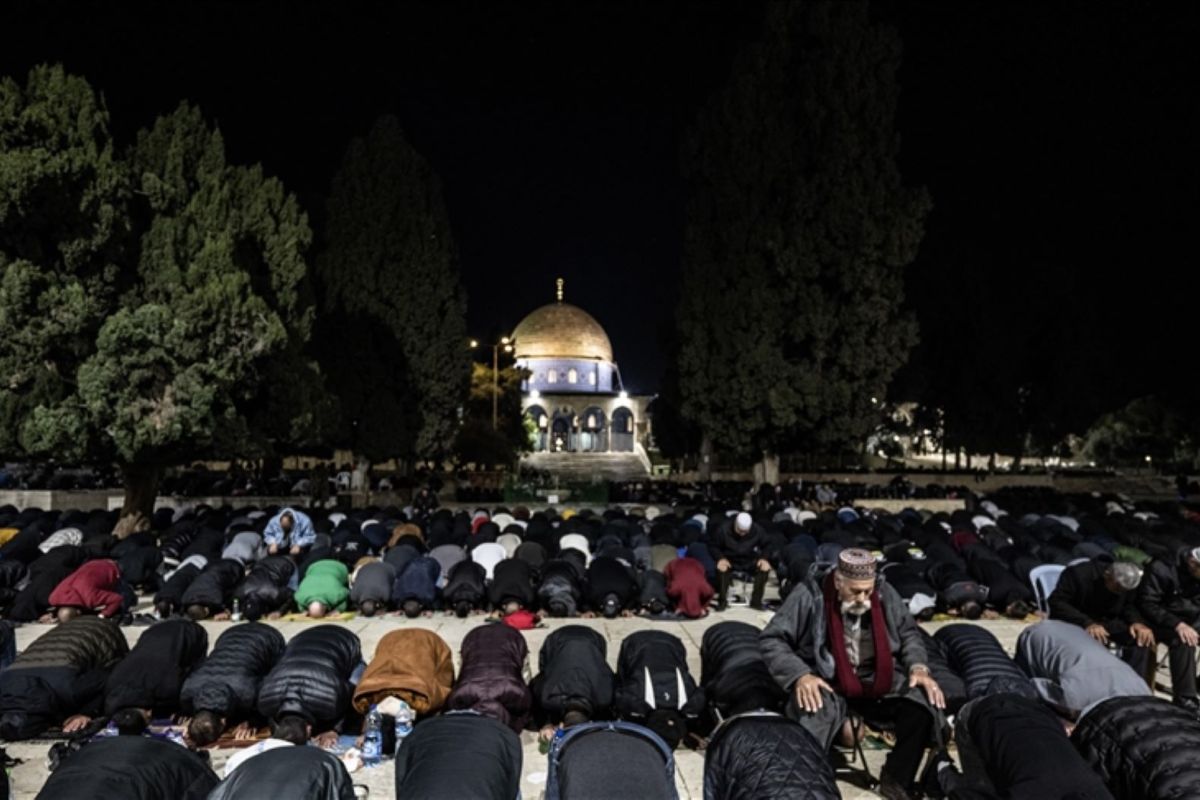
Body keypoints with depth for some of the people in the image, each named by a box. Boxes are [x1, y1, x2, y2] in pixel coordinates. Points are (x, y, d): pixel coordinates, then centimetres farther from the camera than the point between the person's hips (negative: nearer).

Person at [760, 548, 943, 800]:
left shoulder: (885, 594, -3)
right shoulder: (810, 595, -16)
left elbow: (908, 633, 12)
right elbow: (770, 640, -14)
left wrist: (918, 667, -8)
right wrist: (800, 675, -28)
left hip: (876, 679, 4)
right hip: (824, 680, -4)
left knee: (925, 700, -17)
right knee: (812, 719, -33)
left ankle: (896, 780, 4)